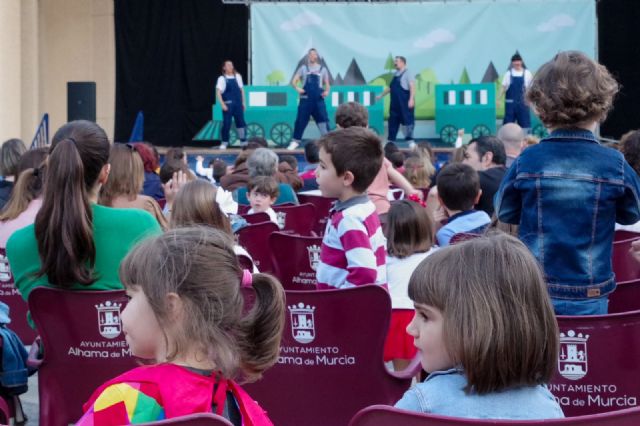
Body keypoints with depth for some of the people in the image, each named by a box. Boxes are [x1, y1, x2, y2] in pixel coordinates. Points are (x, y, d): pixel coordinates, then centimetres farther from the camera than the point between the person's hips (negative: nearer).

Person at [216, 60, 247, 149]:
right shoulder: (222, 79, -3)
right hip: (228, 104, -4)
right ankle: (224, 142, 5)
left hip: (238, 104, 4)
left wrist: (243, 102, 13)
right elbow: (218, 92, -8)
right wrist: (222, 104, -16)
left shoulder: (238, 76, 9)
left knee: (241, 122, 6)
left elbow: (242, 89, 16)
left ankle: (243, 141, 14)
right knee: (226, 123, -5)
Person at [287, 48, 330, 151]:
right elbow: (294, 81, 6)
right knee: (301, 120, 0)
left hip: (318, 99, 0)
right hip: (306, 98, 0)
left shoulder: (322, 69, 12)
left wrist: (326, 91, -8)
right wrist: (297, 88, -14)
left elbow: (327, 84, 14)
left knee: (323, 119, -6)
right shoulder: (303, 68, 10)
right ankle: (296, 141, 10)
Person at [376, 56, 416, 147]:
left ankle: (410, 141, -1)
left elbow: (412, 87, -14)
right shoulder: (395, 74, 16)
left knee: (407, 120, -5)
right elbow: (390, 87, 27)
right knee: (393, 121, 9)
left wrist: (411, 99, -23)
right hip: (395, 103, 8)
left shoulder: (407, 74, -7)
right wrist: (381, 95, 28)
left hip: (405, 102, -8)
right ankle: (390, 140, 16)